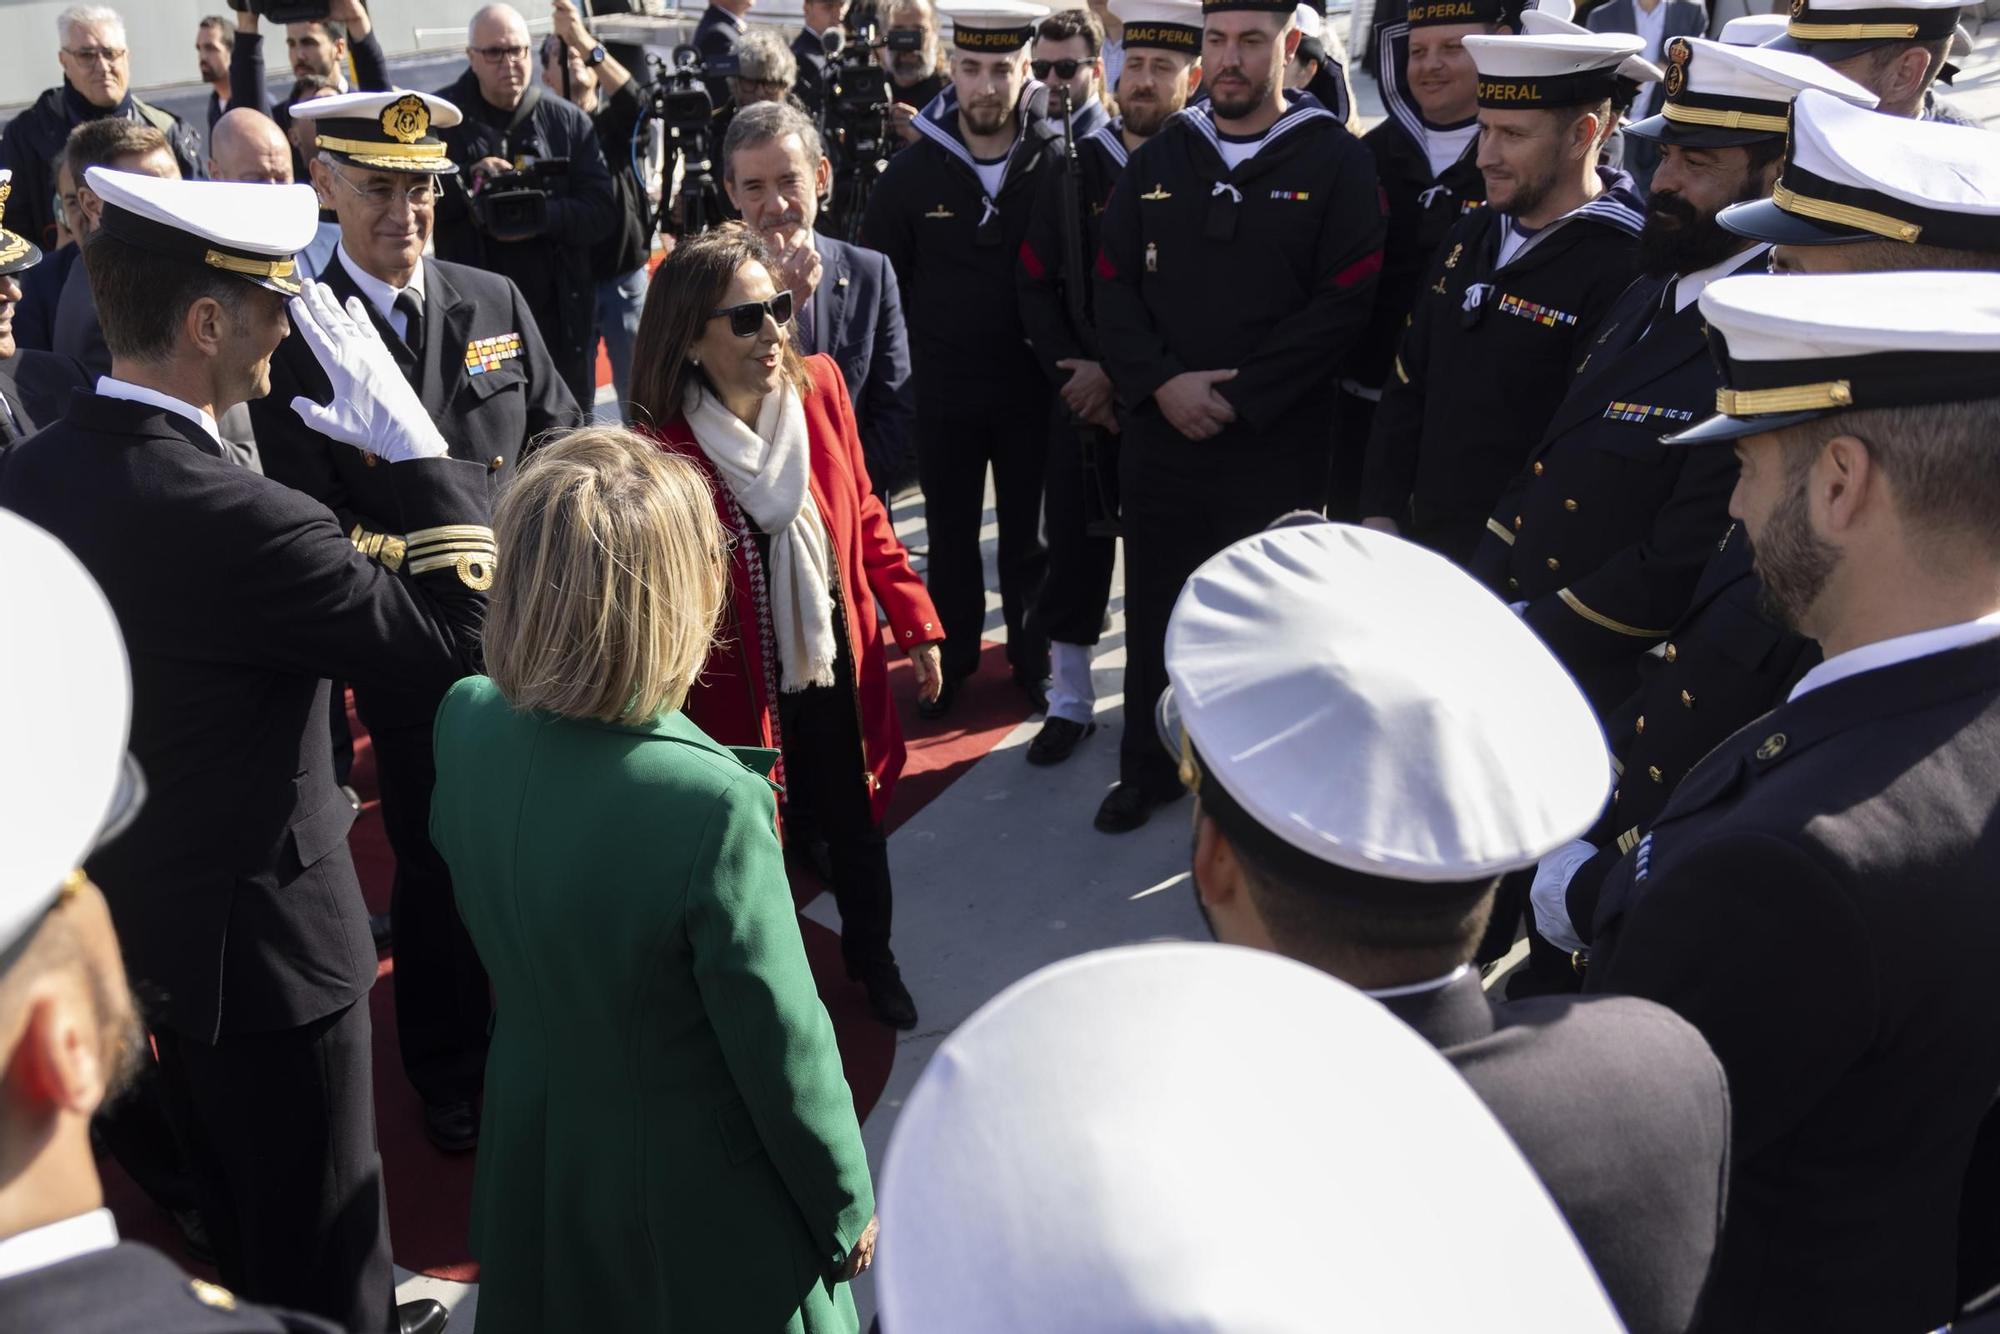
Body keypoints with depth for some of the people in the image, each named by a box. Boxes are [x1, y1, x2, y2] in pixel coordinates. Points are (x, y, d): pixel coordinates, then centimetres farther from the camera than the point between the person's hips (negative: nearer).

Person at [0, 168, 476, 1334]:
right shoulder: (224, 515, -30)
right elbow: (456, 636, -26)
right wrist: (415, 444, -21)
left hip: (131, 915, 9)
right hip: (261, 933, -9)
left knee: (236, 1213, 28)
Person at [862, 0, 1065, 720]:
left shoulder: (1060, 163, -8)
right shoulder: (913, 169, -4)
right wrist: (907, 357, 1)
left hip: (1032, 387, -1)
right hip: (941, 390, 1)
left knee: (1030, 533, 12)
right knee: (950, 532, 14)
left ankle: (1033, 657, 29)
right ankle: (953, 654, 31)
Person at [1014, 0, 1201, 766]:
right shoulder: (1074, 173, 5)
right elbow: (1037, 286, 3)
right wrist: (1072, 372, -10)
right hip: (1081, 397, 3)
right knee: (1074, 550, 6)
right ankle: (1070, 702, 20)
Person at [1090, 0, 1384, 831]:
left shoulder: (1335, 160, -3)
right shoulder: (1158, 159, 9)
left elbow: (1344, 302, -12)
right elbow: (1112, 288, 4)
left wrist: (1239, 395, -17)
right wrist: (1161, 382, -12)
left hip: (1279, 444, -3)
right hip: (1158, 435, 4)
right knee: (1154, 607, 14)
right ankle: (1147, 767, 32)